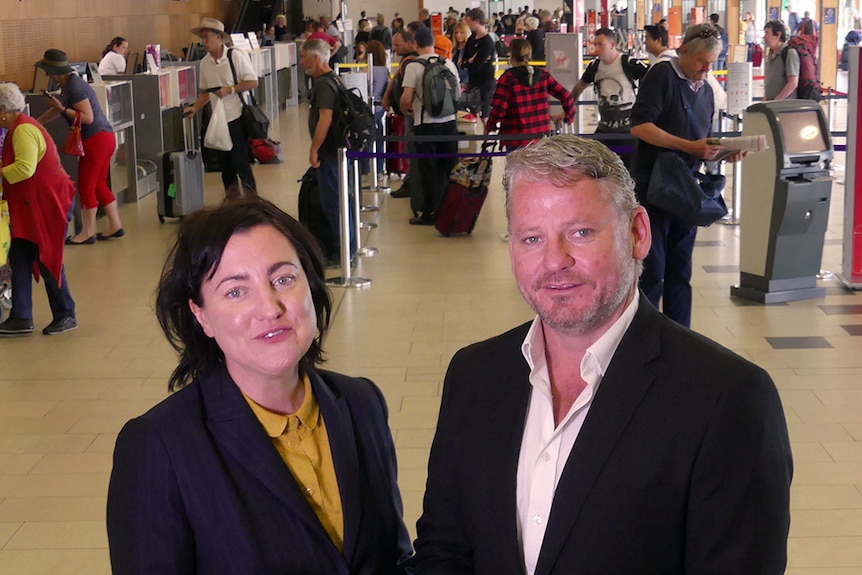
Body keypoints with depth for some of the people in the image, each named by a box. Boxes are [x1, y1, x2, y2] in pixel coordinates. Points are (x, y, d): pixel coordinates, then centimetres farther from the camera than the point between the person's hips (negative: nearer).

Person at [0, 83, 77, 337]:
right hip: (31, 205, 10)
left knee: (48, 260, -2)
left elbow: (24, 168, -29)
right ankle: (21, 318, 9)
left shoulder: (23, 130, -19)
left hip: (47, 203, -10)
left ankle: (66, 316, 11)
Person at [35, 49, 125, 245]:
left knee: (86, 186, -1)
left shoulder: (74, 86, -17)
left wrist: (62, 109, -18)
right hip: (102, 138, 10)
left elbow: (87, 117, -22)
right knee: (99, 185, 14)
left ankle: (88, 233, 6)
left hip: (97, 139, -10)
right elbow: (57, 111, 26)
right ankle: (116, 226, 18)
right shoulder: (68, 84, 14)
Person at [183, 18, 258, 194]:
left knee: (241, 164, -5)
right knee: (225, 166, 12)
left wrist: (229, 89, -20)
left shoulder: (236, 56, -10)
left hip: (237, 118, -6)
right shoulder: (205, 62, 8)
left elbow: (253, 82, -11)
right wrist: (195, 108, 2)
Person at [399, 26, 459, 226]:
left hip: (426, 124, -4)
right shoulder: (449, 64, 3)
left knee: (429, 171, 3)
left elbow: (406, 99, -13)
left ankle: (429, 214, 8)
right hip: (449, 122, 4)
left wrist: (406, 109, 8)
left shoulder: (413, 66, -10)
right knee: (449, 168, 12)